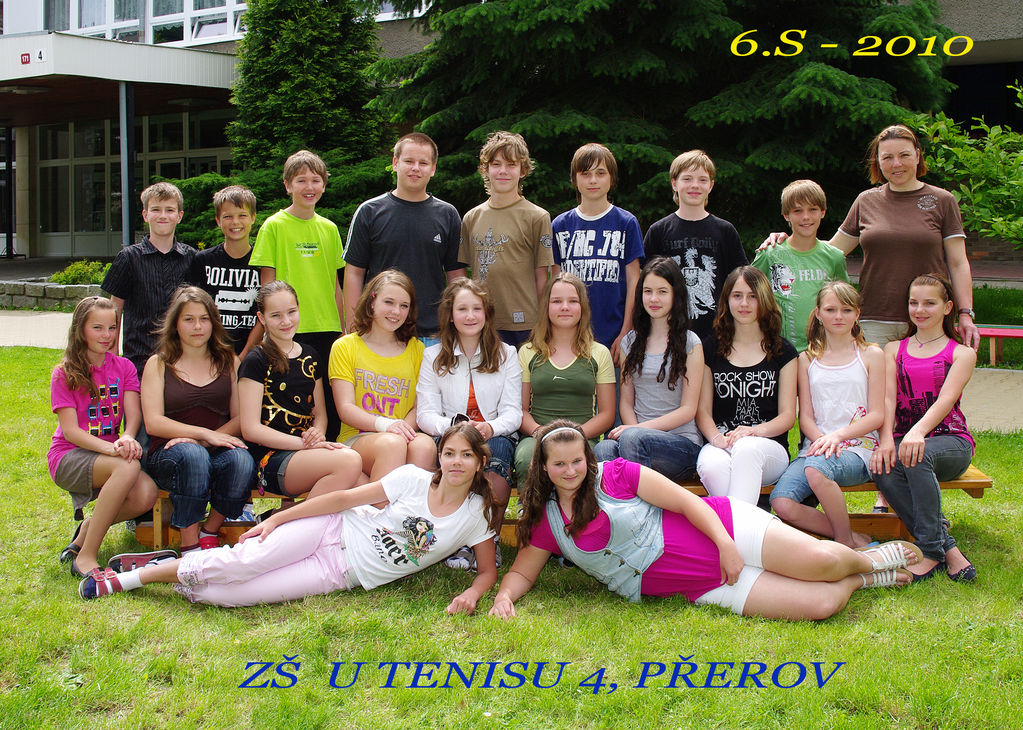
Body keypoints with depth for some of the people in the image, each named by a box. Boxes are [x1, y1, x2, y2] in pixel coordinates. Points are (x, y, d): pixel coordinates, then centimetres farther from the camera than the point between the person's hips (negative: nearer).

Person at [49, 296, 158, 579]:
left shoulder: (123, 367, 9)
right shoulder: (65, 374, -3)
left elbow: (134, 415, -4)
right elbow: (70, 430, -12)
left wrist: (126, 439, -29)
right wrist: (110, 448, -30)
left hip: (108, 454, 4)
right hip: (68, 456, -4)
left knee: (147, 494, -29)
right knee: (128, 468, -36)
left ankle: (89, 527, 1)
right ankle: (86, 557, -28)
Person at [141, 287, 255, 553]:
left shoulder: (229, 362, 16)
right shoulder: (158, 364, 10)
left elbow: (240, 418, 6)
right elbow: (153, 422, -2)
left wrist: (207, 439, -14)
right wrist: (204, 434, -15)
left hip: (217, 452, 2)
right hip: (168, 456, -2)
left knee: (242, 460, -33)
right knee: (192, 455, -37)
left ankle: (209, 532, -11)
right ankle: (190, 546, -27)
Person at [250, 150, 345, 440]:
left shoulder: (329, 229, 12)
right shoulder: (274, 226, 0)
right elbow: (267, 284, -1)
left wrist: (342, 330, 12)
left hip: (327, 329, 4)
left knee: (331, 404, 3)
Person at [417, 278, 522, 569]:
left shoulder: (506, 355, 11)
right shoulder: (433, 357, 11)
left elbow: (513, 413, 1)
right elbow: (425, 414, 0)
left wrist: (490, 428, -23)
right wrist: (453, 426, -23)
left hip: (496, 437, 0)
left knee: (498, 448, -36)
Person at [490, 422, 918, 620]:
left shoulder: (614, 475, -8)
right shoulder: (545, 522, 4)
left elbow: (686, 501, -8)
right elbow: (522, 571, 10)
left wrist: (726, 545, -19)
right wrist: (505, 595, -13)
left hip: (722, 525, -2)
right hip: (704, 588, 2)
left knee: (820, 561, -22)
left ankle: (864, 559, 16)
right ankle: (862, 580, 15)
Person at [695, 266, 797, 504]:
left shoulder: (782, 351, 13)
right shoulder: (711, 348, 16)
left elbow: (788, 415, 6)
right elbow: (703, 409, 10)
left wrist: (754, 431, -16)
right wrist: (716, 438, -13)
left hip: (770, 447, -1)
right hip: (721, 444, 1)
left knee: (746, 449, -39)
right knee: (711, 465, -38)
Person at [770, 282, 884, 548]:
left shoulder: (871, 355, 10)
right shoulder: (807, 360, 17)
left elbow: (877, 415, 3)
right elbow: (805, 416, 10)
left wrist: (837, 435, -14)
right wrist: (821, 439, -13)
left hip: (858, 448, -3)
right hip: (814, 447, 3)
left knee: (816, 469, -38)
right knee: (781, 503, -28)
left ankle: (847, 542, -16)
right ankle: (857, 540, -11)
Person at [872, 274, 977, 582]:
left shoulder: (962, 354, 9)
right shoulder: (894, 350, 18)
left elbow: (947, 398, -10)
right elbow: (887, 398, 3)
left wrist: (918, 432, -30)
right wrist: (886, 440, -18)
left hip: (952, 442, -2)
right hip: (904, 437, 2)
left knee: (917, 456, -38)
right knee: (883, 470, -34)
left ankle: (931, 550, -31)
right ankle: (946, 546, -30)